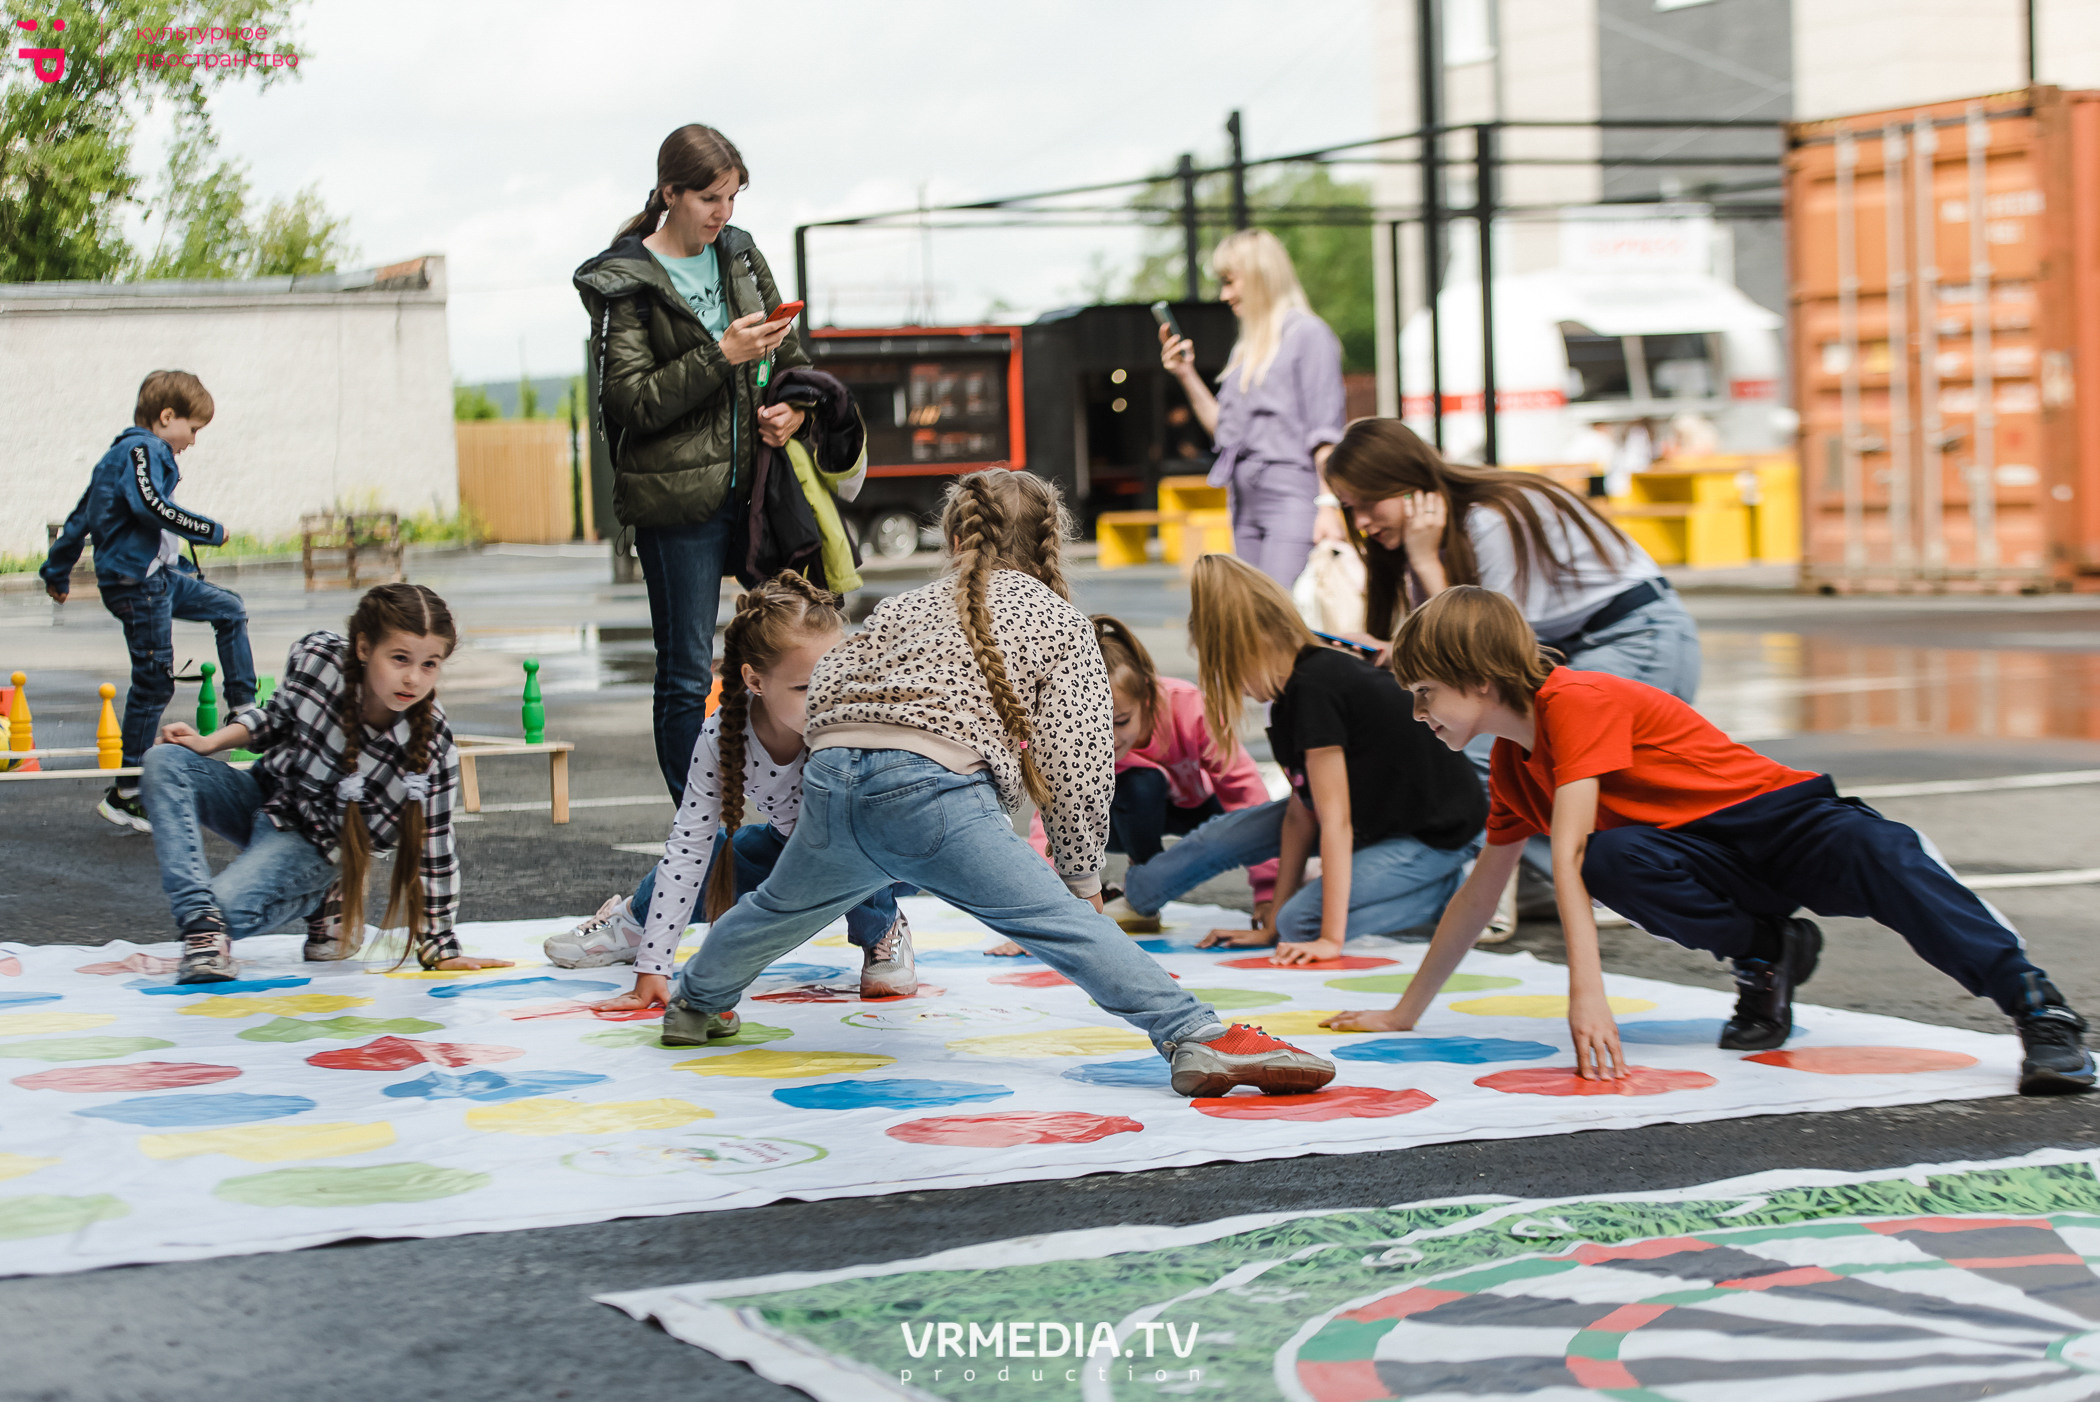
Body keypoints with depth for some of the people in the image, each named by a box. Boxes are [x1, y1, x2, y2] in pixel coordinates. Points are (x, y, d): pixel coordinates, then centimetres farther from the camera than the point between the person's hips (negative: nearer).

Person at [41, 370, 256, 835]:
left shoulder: (120, 453, 17)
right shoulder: (142, 449, -13)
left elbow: (81, 517, 23)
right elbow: (149, 504, -31)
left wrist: (57, 570, 31)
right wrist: (210, 531, -21)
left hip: (159, 576, 10)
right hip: (134, 580, -10)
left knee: (230, 608, 20)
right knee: (153, 680, -6)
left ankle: (243, 711, 25)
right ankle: (126, 794, -2)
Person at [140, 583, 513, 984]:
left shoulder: (434, 751, -27)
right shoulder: (316, 656, -22)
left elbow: (433, 851, -13)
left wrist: (439, 948, -6)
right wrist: (212, 742, -9)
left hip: (313, 843, -4)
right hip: (265, 794, 4)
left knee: (229, 907, -28)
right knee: (164, 763, -19)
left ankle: (320, 901, 4)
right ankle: (202, 921, -20)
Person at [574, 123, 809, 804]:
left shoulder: (740, 253, 11)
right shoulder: (624, 281, -7)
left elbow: (789, 351, 20)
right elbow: (632, 401, -13)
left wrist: (793, 406, 0)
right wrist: (722, 356, -20)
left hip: (756, 484, 6)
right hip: (678, 500, -5)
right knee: (688, 672, 1)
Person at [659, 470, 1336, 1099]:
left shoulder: (904, 606, 31)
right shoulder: (1061, 622, 17)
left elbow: (824, 685, 23)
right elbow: (1078, 765, 7)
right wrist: (1082, 881, 14)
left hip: (832, 772, 5)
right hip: (935, 792, -5)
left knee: (782, 908, 32)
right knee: (1067, 925, -12)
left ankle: (697, 1002, 55)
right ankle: (1199, 1038, -25)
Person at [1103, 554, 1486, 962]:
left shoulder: (1316, 687, -27)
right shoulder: (1296, 685, 1)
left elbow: (1334, 819, -27)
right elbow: (1301, 813, 1)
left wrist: (1331, 938, -26)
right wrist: (1272, 923, 1)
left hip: (1435, 835, -9)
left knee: (1304, 923, -20)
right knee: (1232, 831, 8)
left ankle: (1450, 890, -6)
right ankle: (1138, 893, 32)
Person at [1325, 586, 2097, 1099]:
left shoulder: (1577, 702, -17)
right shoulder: (1512, 765, 11)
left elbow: (1565, 852, -28)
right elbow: (1480, 891, 21)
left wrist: (1587, 992, -38)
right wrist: (1404, 1013, 24)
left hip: (1784, 817, -6)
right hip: (1709, 860, 7)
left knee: (1879, 858, -38)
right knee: (1615, 857, -27)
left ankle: (2038, 1008, -38)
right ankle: (1766, 957, -10)